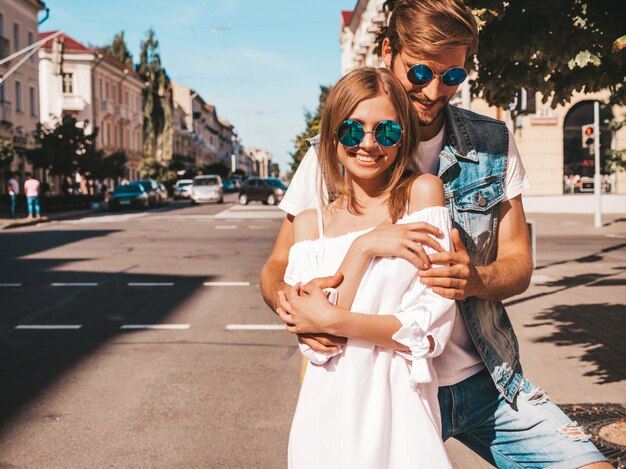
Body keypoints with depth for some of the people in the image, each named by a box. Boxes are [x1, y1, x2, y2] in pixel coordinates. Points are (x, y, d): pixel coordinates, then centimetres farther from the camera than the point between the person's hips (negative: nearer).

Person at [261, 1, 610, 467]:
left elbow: (518, 262, 2)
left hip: (484, 381, 2)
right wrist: (291, 302, -28)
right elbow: (276, 266, -3)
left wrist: (474, 279, -23)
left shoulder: (493, 144, 1)